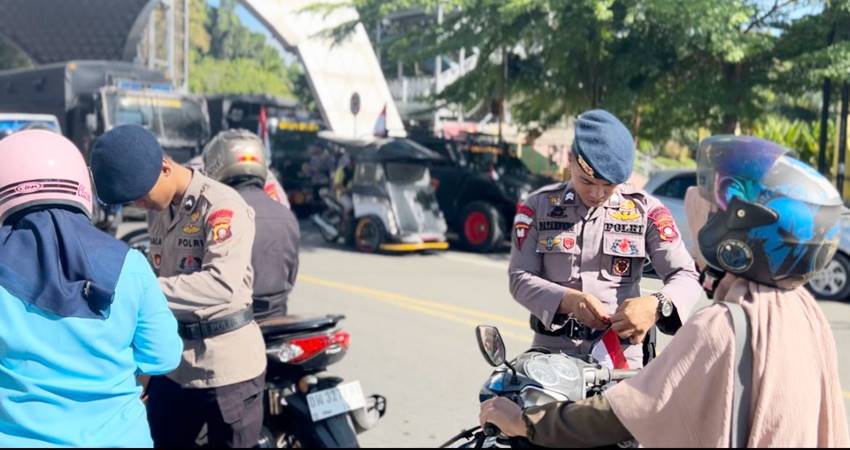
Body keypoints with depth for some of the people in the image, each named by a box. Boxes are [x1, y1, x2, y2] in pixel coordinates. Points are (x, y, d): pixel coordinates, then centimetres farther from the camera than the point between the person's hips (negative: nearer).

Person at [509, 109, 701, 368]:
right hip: (552, 352, 1)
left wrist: (657, 305, -24)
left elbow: (686, 276, -1)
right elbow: (520, 278, 0)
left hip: (621, 355, 0)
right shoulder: (538, 206, 6)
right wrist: (567, 300, -20)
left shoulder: (645, 210, 4)